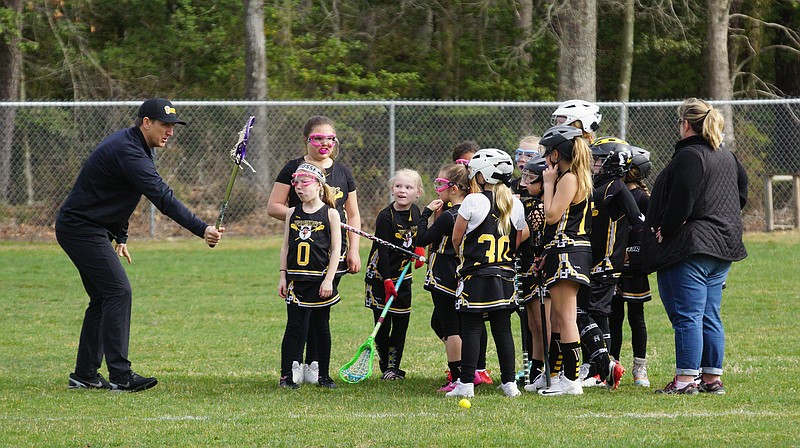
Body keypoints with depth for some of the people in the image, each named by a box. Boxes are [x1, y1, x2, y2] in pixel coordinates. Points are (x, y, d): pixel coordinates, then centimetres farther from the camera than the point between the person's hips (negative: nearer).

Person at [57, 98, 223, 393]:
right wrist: (202, 230, -36)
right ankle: (120, 376, -18)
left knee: (104, 297, 11)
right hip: (81, 228, -11)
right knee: (118, 291, -15)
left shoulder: (131, 146, 11)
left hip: (86, 229, 11)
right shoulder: (128, 152, -23)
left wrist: (120, 237, 21)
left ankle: (84, 375, 14)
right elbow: (163, 198, -32)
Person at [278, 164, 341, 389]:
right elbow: (286, 247, 11)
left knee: (321, 327, 7)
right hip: (296, 279, 2)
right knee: (294, 327, -2)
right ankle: (286, 375, 0)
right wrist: (283, 276, 4)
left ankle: (323, 375, 15)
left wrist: (329, 279, -10)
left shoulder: (330, 214, -2)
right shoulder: (292, 214, 8)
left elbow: (335, 249, -4)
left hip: (320, 279, -2)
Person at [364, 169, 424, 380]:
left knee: (401, 322, 5)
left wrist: (419, 248, 5)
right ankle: (385, 368, 6)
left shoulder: (415, 211, 2)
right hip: (380, 276, -6)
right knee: (383, 324, -4)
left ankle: (394, 366, 14)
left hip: (403, 276, 6)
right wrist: (387, 280, -25)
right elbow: (382, 250, -20)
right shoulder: (386, 216, -17)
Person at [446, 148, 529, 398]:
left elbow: (457, 238, -1)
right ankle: (509, 382, 7)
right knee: (503, 329, 8)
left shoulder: (473, 201, -10)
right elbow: (521, 238, 15)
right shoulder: (516, 205, 6)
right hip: (505, 276, 5)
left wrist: (464, 258, 18)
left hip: (475, 276, -5)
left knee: (471, 329, -2)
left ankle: (466, 383, -4)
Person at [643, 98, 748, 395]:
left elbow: (681, 204, -21)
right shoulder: (727, 157, 14)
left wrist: (663, 232, -9)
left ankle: (685, 379, -8)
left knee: (686, 317, -7)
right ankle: (713, 378, 14)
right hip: (723, 246, 9)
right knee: (710, 317, 13)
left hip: (689, 248, -9)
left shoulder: (689, 156, -15)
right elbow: (741, 194, 23)